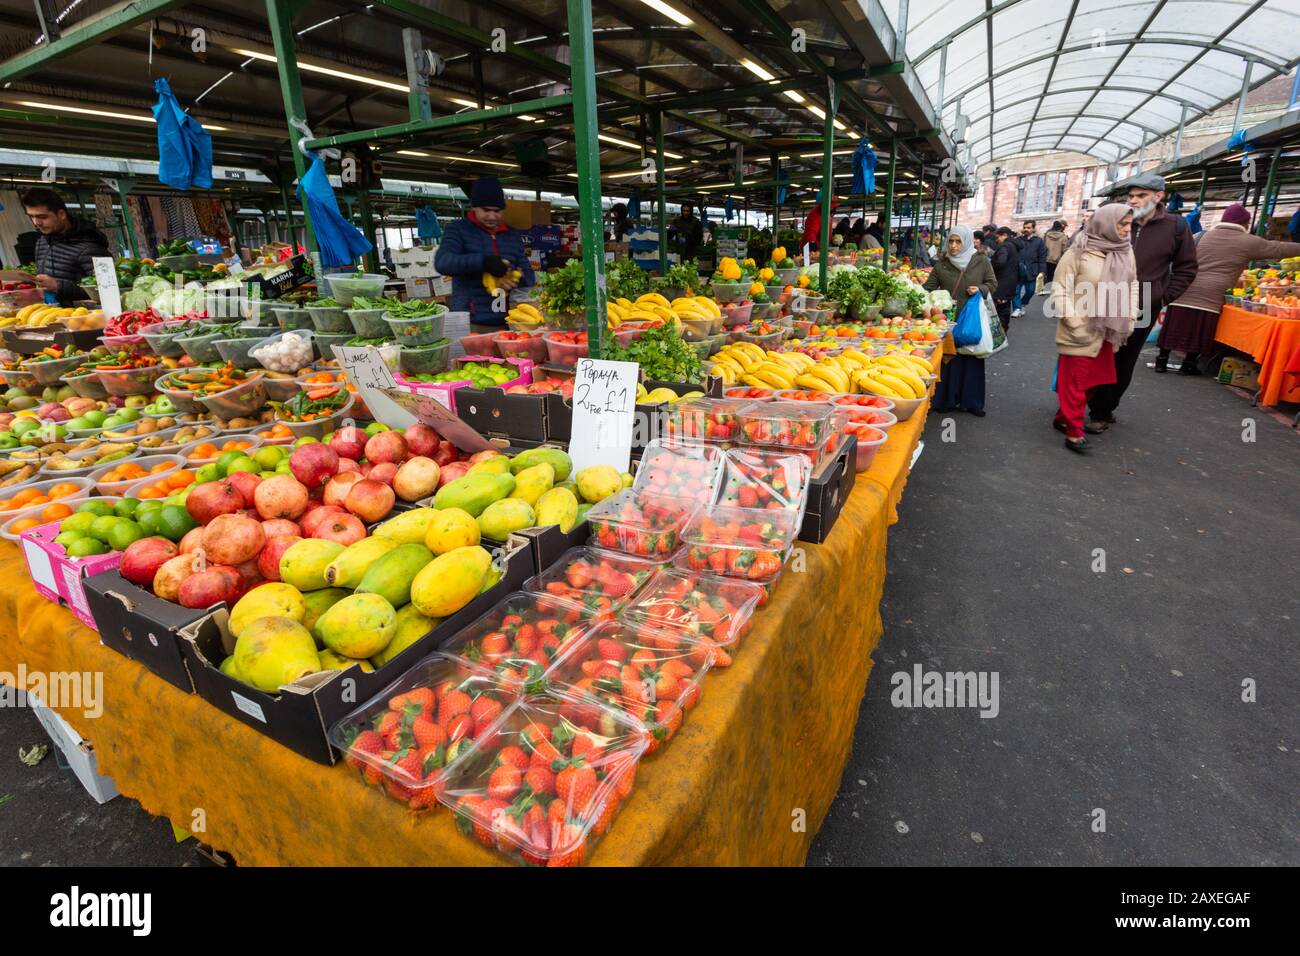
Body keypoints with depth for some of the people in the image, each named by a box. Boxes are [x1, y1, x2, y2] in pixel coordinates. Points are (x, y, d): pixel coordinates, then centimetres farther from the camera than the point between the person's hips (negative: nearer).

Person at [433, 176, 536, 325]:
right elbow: (442, 262, -13)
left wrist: (516, 280, -10)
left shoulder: (513, 235, 16)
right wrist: (483, 261, -27)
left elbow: (529, 275, 15)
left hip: (507, 321, 4)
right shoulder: (458, 230, 3)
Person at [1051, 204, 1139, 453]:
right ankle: (1073, 431, 8)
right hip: (1080, 333, -7)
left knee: (1094, 380, 13)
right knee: (1074, 382, 0)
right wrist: (1074, 322, -16)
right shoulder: (1079, 252, -11)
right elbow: (1060, 289, -12)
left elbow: (1133, 286, 15)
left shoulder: (1126, 252, 7)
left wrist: (1130, 318, 7)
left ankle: (1063, 418, 27)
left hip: (1107, 332, 7)